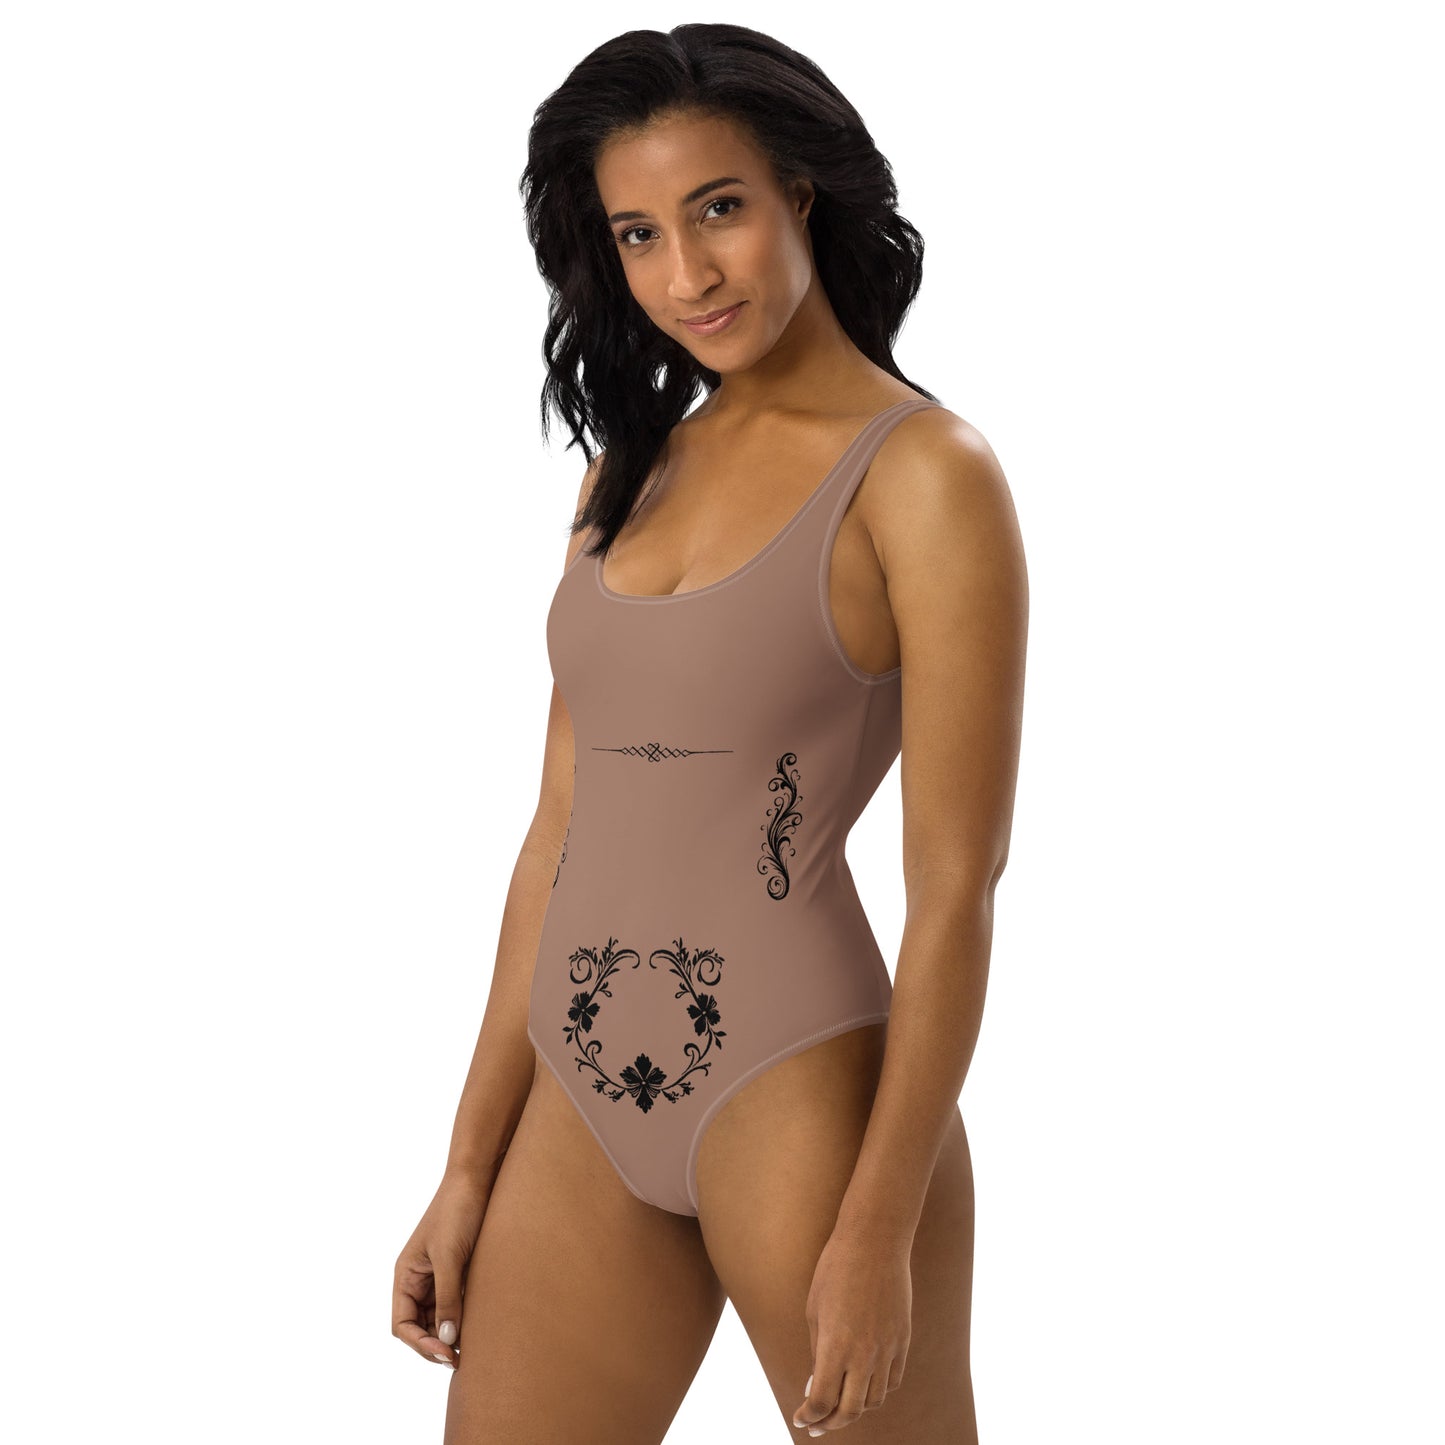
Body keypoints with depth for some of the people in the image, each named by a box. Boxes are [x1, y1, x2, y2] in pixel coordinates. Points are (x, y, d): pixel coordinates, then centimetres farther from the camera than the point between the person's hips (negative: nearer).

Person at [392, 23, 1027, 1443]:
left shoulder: (925, 474, -7)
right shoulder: (630, 471, 11)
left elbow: (955, 889, -11)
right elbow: (562, 832, 11)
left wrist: (879, 1228, -14)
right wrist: (470, 1169, 10)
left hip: (799, 1098, -5)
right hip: (583, 1111, 6)